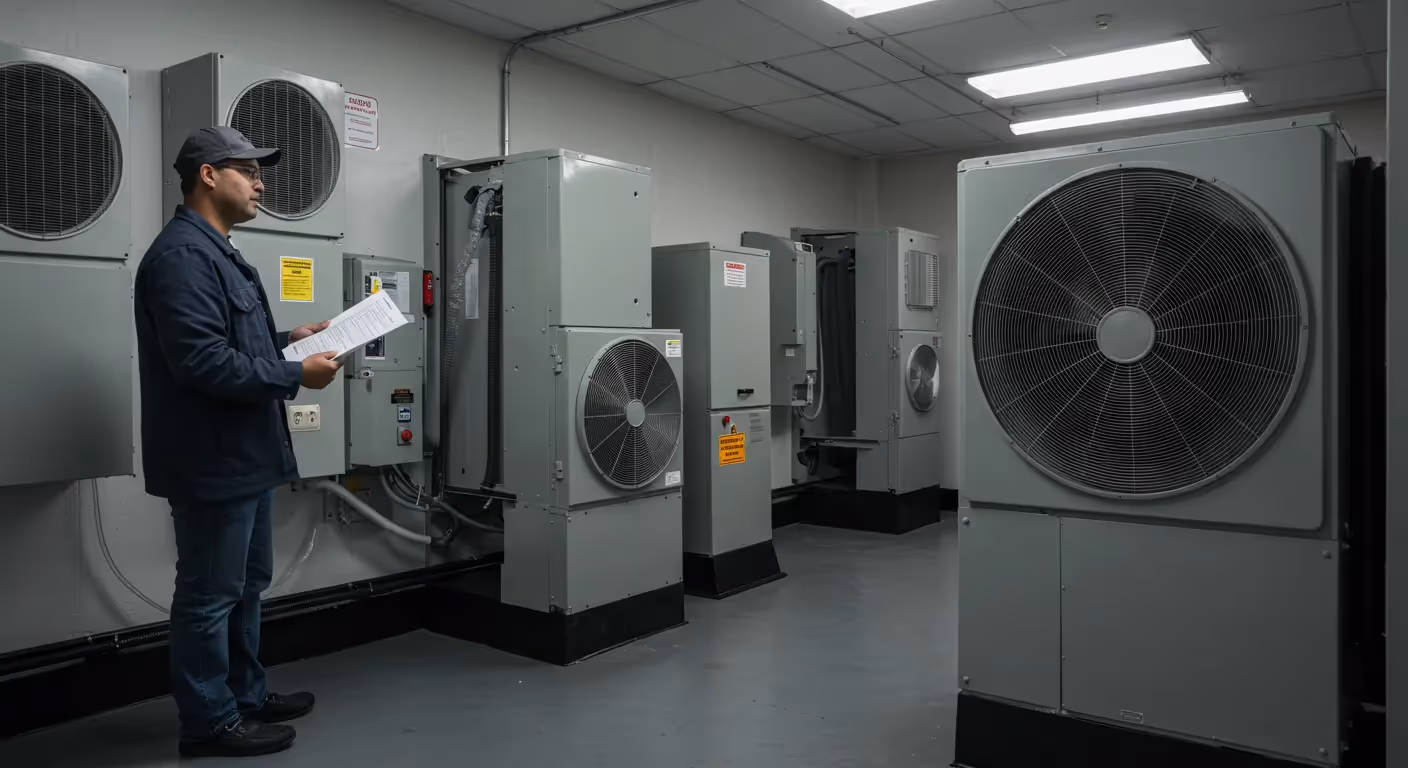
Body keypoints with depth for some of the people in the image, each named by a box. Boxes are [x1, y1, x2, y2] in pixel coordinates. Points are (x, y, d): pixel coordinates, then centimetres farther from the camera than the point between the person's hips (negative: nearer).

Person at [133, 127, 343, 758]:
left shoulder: (214, 252, 16)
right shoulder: (183, 255, -19)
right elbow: (204, 362, -27)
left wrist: (289, 338, 10)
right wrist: (297, 375, -20)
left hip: (241, 453, 11)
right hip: (213, 459, -11)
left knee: (246, 583, 20)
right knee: (210, 594, 2)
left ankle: (245, 694, 34)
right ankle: (211, 722, 16)